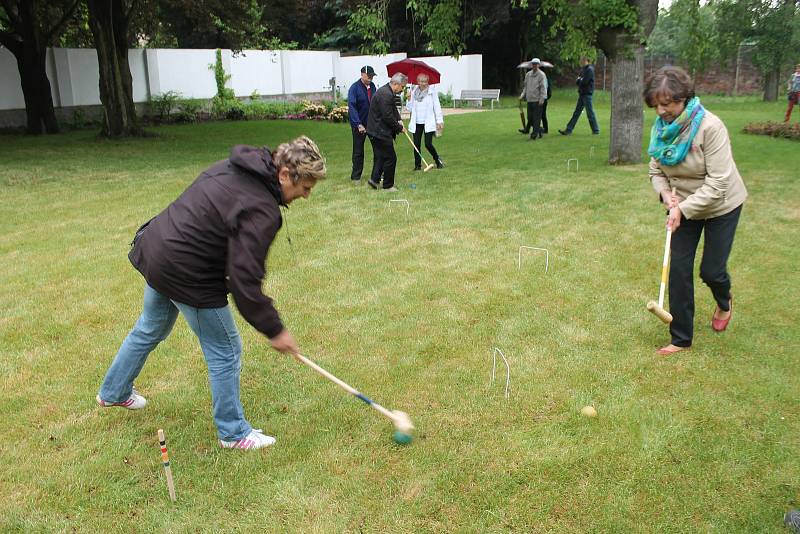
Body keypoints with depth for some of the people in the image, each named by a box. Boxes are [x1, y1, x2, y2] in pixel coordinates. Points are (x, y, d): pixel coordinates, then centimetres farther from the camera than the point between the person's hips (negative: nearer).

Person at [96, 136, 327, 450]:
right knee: (225, 350, 6)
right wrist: (274, 330, -18)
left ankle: (112, 393, 52)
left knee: (150, 329, 30)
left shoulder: (232, 167, 2)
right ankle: (233, 433, 21)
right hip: (186, 274, -10)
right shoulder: (261, 211, -26)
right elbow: (244, 281, -27)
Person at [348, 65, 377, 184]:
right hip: (359, 123, -5)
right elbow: (352, 107, -19)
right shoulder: (354, 88, -12)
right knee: (358, 151, 3)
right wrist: (359, 124, -25)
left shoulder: (372, 86, 5)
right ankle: (356, 176, 12)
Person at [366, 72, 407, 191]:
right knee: (390, 158, -2)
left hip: (376, 131, 11)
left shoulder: (386, 91, 13)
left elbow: (393, 109, 23)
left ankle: (375, 179, 20)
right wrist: (399, 128, -11)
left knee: (380, 156, 17)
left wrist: (399, 120, 5)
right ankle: (388, 185, 7)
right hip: (380, 132, -11)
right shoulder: (386, 94, -21)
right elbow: (387, 116, -23)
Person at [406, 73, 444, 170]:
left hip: (428, 123, -3)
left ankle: (438, 160, 16)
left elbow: (437, 107, -1)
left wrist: (439, 121, -6)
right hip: (416, 123, 4)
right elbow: (409, 108, 12)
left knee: (428, 144, -9)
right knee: (416, 144, 1)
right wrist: (409, 99, -6)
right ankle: (417, 165, 12)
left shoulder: (432, 91, -2)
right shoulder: (414, 92, 7)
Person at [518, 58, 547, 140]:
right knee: (530, 117, 9)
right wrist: (523, 95, 11)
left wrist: (542, 99, -15)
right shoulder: (528, 74, 14)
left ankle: (535, 133, -3)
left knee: (536, 117, -5)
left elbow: (543, 88, -8)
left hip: (537, 100, -6)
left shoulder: (541, 75, -4)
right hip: (529, 99, 6)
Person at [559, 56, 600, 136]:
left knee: (590, 113, -3)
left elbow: (584, 82, -20)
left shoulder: (589, 69, -13)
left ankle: (596, 130, 7)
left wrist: (579, 80, -2)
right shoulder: (584, 69, 15)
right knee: (576, 112, 7)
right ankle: (568, 130, 7)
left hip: (587, 94, -9)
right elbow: (577, 81, 14)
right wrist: (579, 80, -7)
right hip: (582, 93, 9)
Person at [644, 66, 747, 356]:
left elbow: (718, 183, -28)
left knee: (711, 270, 4)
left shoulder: (710, 126, -27)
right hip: (684, 206, 5)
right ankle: (681, 338, 12)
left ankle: (724, 302, 43)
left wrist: (683, 209, -31)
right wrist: (665, 193, -16)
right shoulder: (662, 126, -9)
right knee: (679, 269, 0)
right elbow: (656, 170, 3)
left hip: (720, 206, -5)